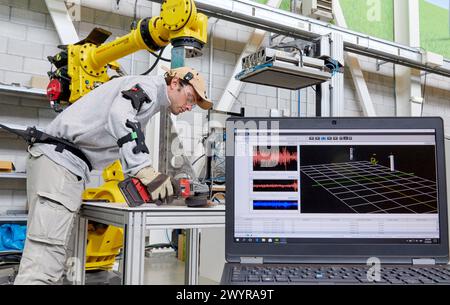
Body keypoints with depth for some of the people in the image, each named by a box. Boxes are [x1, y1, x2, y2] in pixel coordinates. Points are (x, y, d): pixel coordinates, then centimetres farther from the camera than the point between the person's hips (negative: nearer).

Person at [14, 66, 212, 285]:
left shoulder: (151, 100, 26)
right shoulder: (149, 85, -4)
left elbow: (127, 151, 27)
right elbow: (119, 115, -26)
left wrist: (150, 179, 16)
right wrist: (145, 171, -29)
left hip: (64, 162, 10)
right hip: (60, 157, -10)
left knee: (52, 255, 10)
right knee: (47, 254, -15)